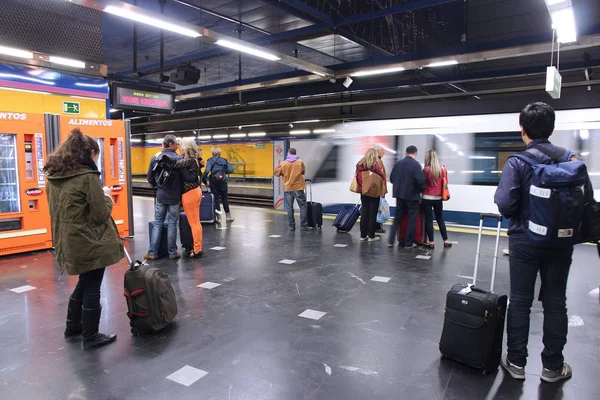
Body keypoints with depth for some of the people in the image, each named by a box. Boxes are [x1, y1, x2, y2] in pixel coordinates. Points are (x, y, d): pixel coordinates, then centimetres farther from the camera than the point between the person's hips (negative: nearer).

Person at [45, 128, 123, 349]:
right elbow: (101, 214, -17)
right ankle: (91, 337, 18)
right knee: (92, 288, 5)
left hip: (69, 241, 8)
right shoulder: (88, 176, -18)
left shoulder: (54, 176, 8)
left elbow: (61, 209, 16)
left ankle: (73, 326, 39)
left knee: (84, 283, 25)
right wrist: (107, 199, 2)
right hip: (90, 242, -8)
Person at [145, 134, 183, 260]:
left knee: (158, 223, 10)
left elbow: (150, 178, 4)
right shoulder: (179, 158, -12)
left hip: (160, 195, 3)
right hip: (175, 196, -3)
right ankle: (172, 252, 10)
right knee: (172, 224, 5)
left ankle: (152, 252, 12)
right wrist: (180, 190, 8)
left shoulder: (155, 157, 0)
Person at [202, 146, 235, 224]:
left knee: (216, 198, 8)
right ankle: (228, 216, 20)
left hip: (213, 181, -2)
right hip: (223, 181, 2)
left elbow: (207, 171, -17)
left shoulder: (210, 160, -2)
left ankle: (219, 218, 7)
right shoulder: (224, 160, 5)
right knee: (224, 198, 14)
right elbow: (231, 170, -4)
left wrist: (203, 179, -7)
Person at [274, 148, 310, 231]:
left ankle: (292, 226, 8)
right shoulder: (300, 162, -2)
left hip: (287, 188, 1)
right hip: (298, 188, -1)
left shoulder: (283, 163, -2)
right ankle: (304, 225, 2)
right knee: (303, 206, 5)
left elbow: (276, 173, 6)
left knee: (289, 207, 7)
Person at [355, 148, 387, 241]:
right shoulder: (376, 165, -11)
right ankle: (371, 236, 8)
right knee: (373, 213, 4)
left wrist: (361, 187, 7)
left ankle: (363, 235, 15)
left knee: (364, 212, 11)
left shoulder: (360, 164, 1)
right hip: (375, 192, -4)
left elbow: (357, 177, 2)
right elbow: (382, 177, -8)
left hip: (363, 191, 4)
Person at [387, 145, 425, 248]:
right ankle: (409, 243, 9)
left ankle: (391, 241, 11)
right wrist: (422, 189, -2)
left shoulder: (398, 163, 5)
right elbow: (420, 180, -20)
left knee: (397, 218, 14)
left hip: (399, 195, 5)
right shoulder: (416, 164, -13)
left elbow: (391, 178, 9)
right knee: (412, 219, 5)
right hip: (412, 196, -5)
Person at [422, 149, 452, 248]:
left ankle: (430, 242, 7)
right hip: (438, 198, 4)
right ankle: (446, 241, 20)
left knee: (429, 220, 4)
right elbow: (444, 182, 9)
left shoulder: (426, 170, -13)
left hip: (427, 198, -4)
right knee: (440, 219, 16)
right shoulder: (443, 169, 0)